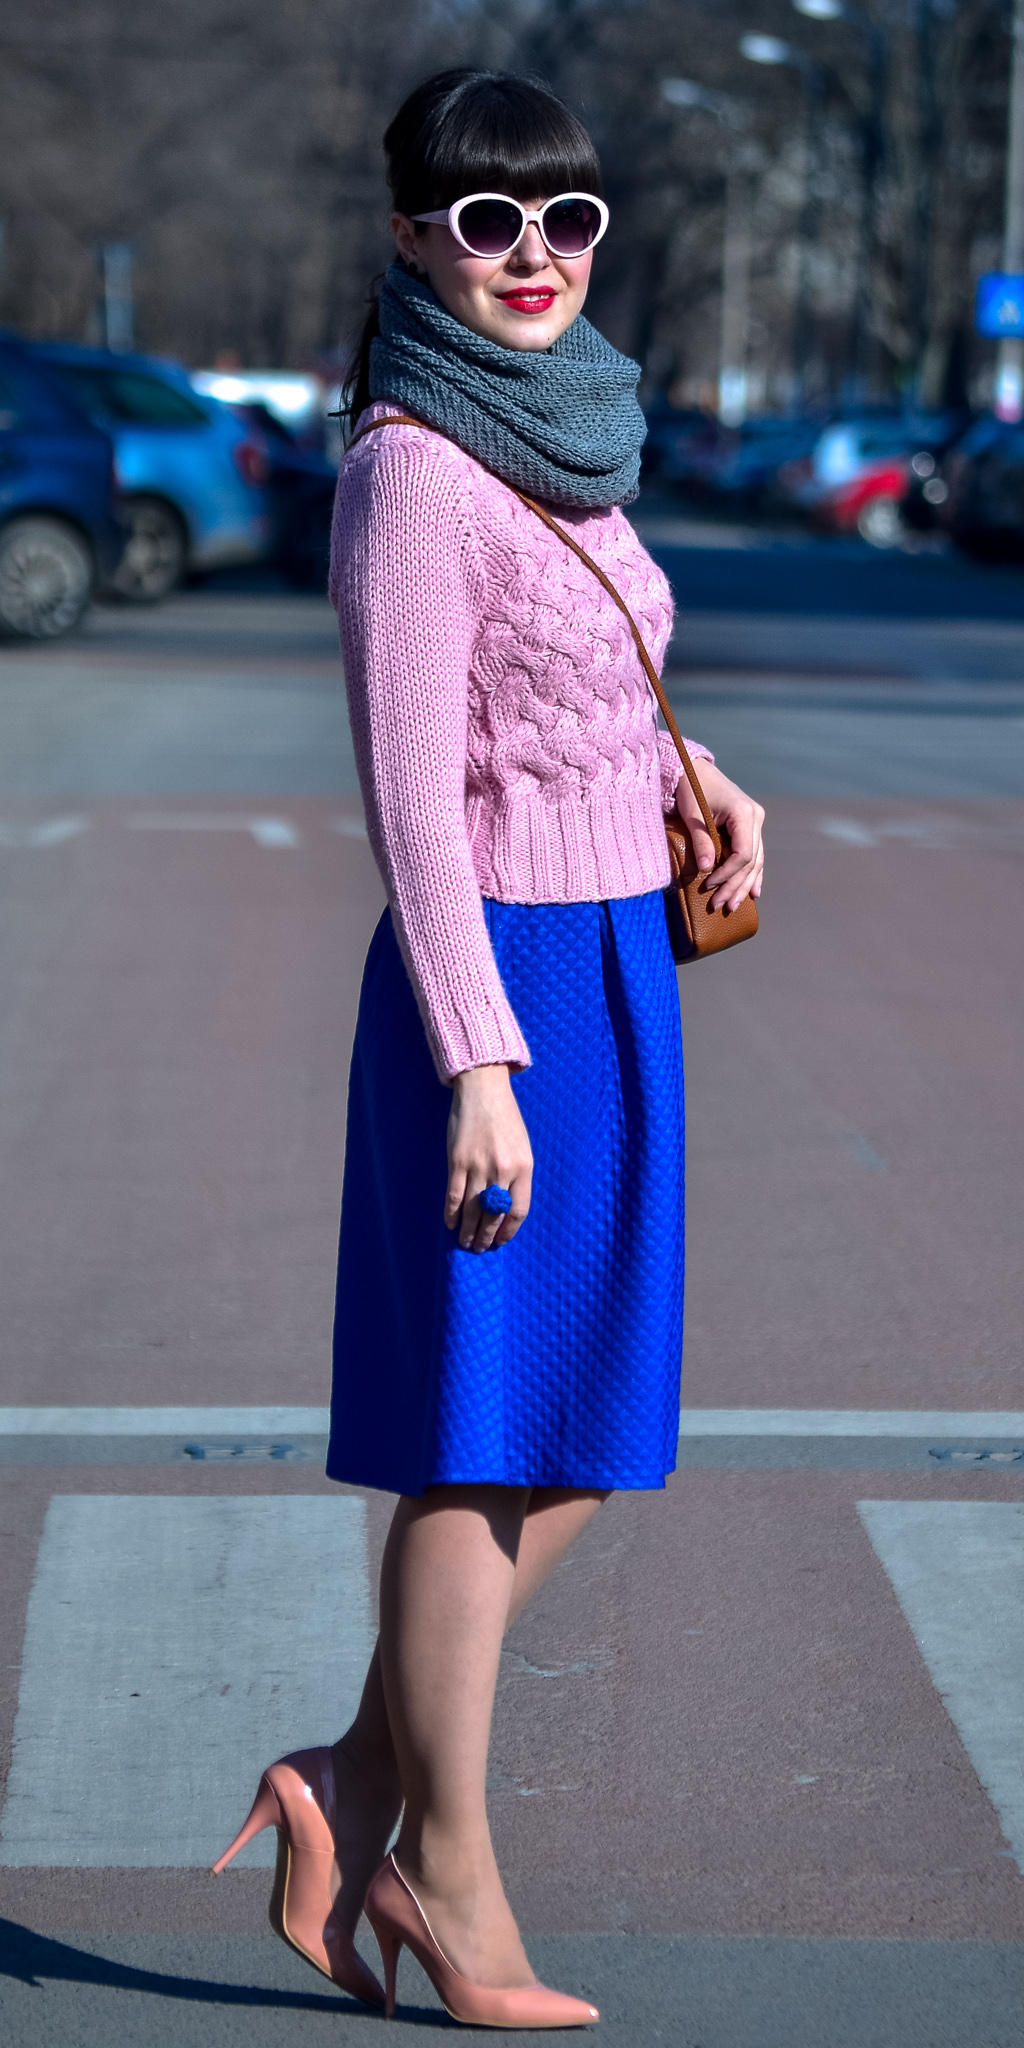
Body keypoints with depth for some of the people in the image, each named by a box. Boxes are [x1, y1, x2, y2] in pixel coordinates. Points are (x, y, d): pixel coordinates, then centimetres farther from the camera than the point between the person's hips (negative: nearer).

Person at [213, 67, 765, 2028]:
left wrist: (693, 779, 6)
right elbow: (411, 784, -18)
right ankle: (447, 1869, 15)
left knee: (581, 1435, 13)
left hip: (617, 964, 9)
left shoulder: (571, 431, 12)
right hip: (502, 972, -9)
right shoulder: (414, 467, -14)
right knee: (485, 1440, 1)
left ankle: (359, 1783, 24)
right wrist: (480, 1061, -21)